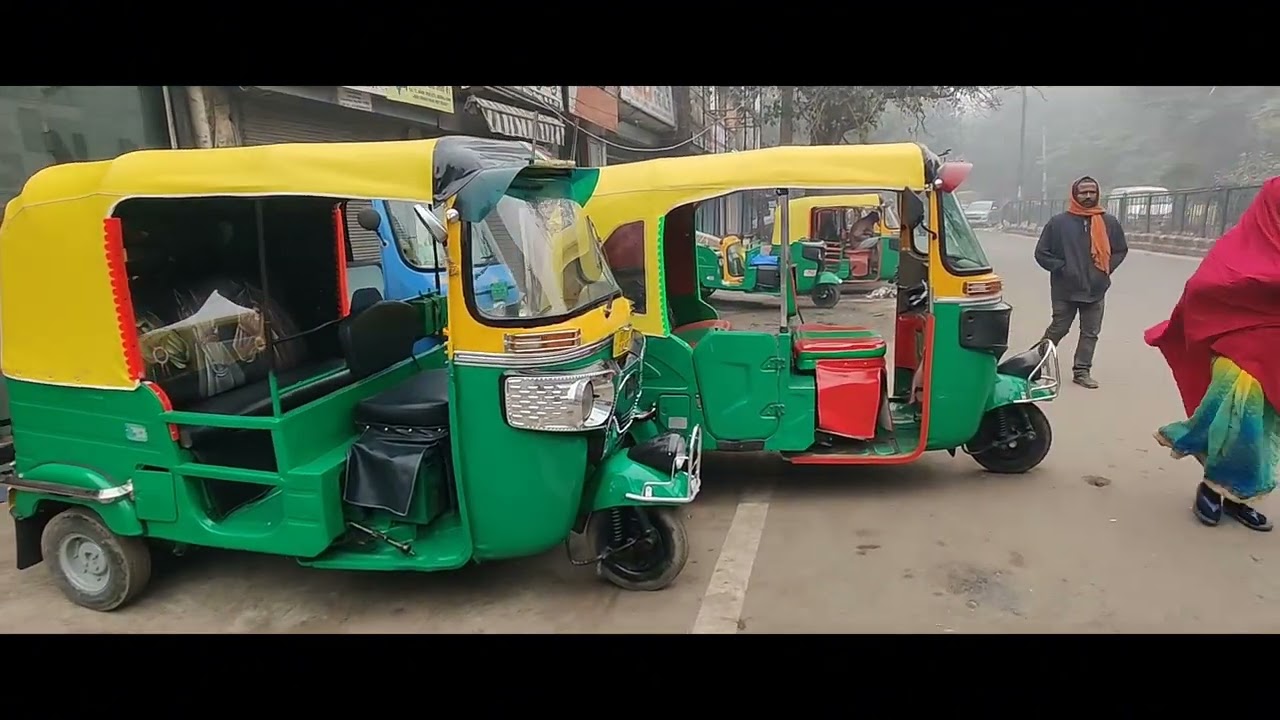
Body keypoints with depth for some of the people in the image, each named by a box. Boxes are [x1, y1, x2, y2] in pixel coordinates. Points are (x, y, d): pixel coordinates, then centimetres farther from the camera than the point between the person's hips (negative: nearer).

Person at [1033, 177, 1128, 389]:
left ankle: (1082, 371, 15)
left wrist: (1107, 268, 4)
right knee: (1058, 329, 6)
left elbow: (1121, 250, 17)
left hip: (1096, 290, 4)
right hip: (1065, 290, -3)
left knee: (1090, 333, 7)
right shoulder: (1059, 222, -7)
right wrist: (1060, 267, -8)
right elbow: (1041, 253, -2)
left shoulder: (1109, 223, 3)